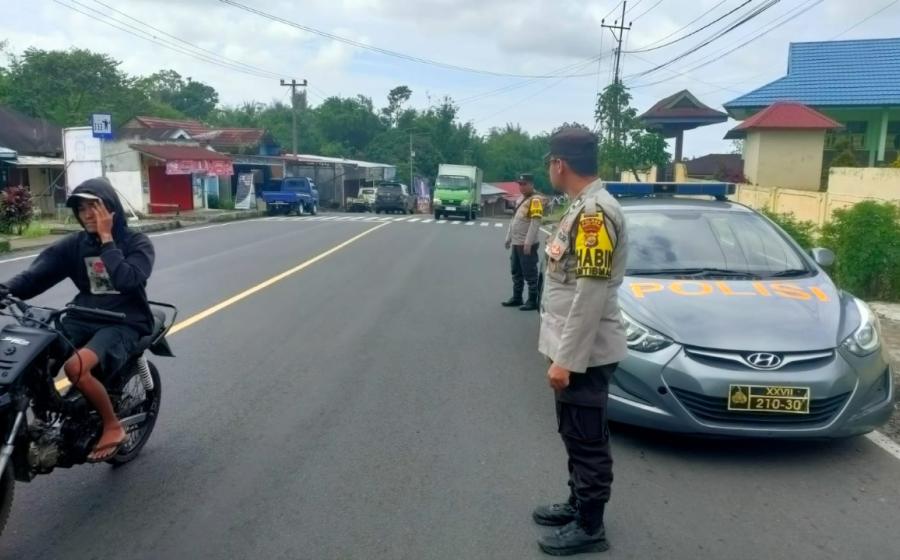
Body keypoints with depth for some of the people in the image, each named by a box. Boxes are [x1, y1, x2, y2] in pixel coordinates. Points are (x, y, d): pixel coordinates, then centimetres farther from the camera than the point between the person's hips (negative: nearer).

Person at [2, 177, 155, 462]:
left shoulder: (137, 243, -3)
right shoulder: (75, 244, 10)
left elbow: (127, 280, -21)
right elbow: (37, 273, -2)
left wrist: (106, 238, -15)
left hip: (124, 323, -5)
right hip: (83, 319, 5)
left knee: (76, 366, -31)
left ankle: (113, 427, -10)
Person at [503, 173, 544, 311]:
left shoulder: (535, 200, -12)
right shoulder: (521, 200, 17)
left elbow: (535, 223, -21)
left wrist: (528, 243, -25)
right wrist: (508, 238, 23)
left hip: (527, 245, -9)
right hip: (516, 243, 9)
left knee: (530, 274, -3)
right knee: (516, 272, 15)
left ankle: (533, 301, 3)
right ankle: (517, 298, 25)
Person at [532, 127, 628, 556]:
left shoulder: (596, 211, -21)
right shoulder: (580, 206, 11)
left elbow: (591, 295, -24)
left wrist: (566, 358, -22)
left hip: (584, 352, -10)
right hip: (571, 347, 10)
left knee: (588, 440, 4)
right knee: (575, 435, 21)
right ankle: (577, 504, 36)